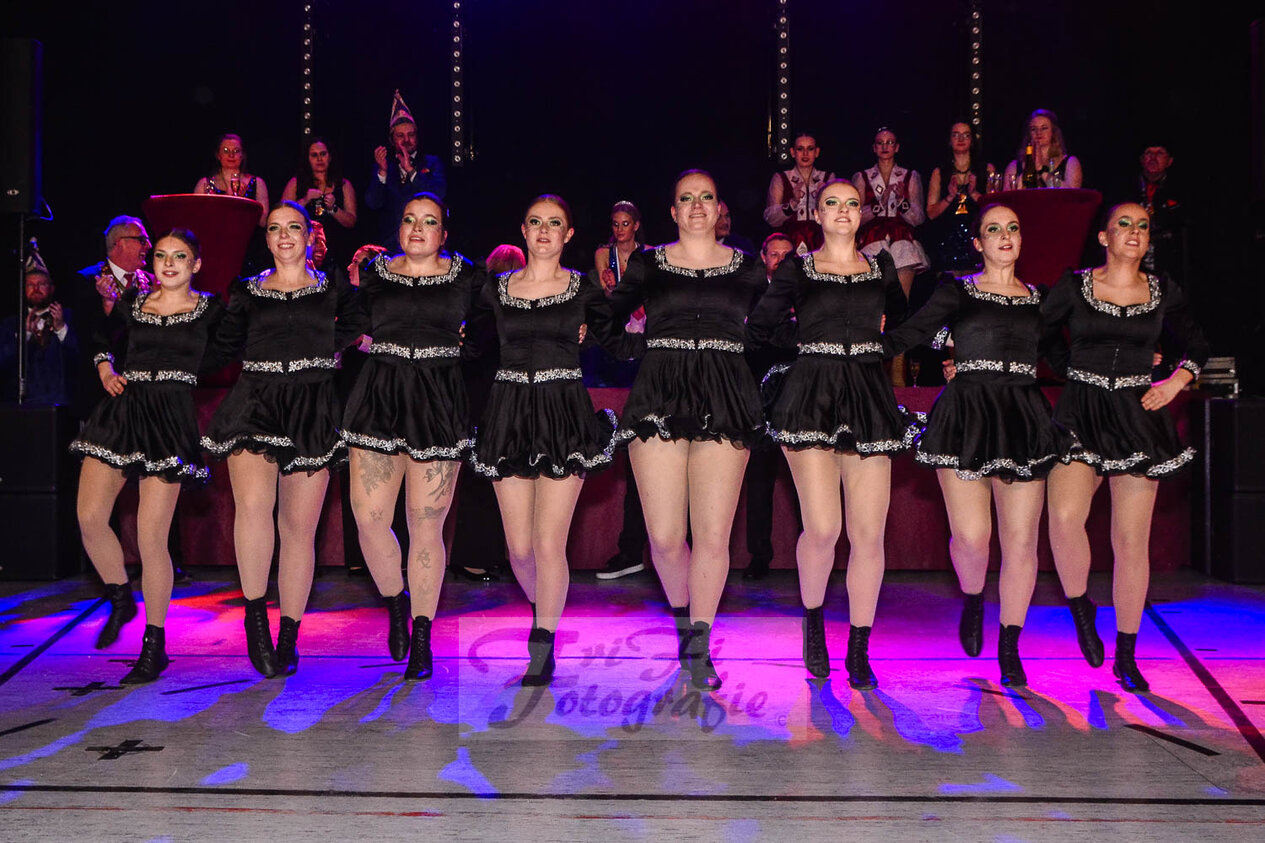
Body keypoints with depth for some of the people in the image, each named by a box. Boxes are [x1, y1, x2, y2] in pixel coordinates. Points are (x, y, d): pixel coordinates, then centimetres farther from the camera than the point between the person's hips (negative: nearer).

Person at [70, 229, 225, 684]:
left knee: (150, 537, -8)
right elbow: (99, 337, 28)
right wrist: (106, 372, 13)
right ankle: (120, 600, 21)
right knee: (90, 518, -6)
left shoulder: (209, 310, 4)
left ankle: (154, 646, 5)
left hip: (170, 421, -4)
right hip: (120, 411, 4)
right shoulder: (131, 302, 14)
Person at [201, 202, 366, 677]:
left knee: (299, 526, 1)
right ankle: (255, 615, -9)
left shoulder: (332, 290, 12)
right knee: (254, 503, -25)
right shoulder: (248, 292, 13)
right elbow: (226, 347, 10)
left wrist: (319, 350, 3)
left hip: (312, 413, 0)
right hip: (255, 403, 0)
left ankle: (288, 637, 12)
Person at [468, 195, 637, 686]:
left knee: (548, 544, -7)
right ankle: (543, 613, 35)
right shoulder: (496, 290, 9)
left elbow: (622, 345, 5)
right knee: (519, 547, 4)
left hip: (565, 420, -2)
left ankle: (542, 650, 7)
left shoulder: (583, 290, 4)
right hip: (510, 419, 2)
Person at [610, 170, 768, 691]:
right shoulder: (647, 266, 12)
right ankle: (683, 619, 26)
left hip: (725, 403, 0)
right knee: (664, 536, -3)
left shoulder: (747, 269, 13)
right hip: (658, 399, 0)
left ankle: (699, 647, 10)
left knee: (713, 535, -5)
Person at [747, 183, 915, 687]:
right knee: (822, 529, -13)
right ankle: (813, 620, 17)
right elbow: (758, 328, 7)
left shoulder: (882, 269, 16)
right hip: (811, 397, -2)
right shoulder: (796, 271, 9)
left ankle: (859, 650, 10)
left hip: (869, 400, 3)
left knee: (869, 533, -3)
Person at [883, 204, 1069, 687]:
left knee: (1021, 539, -1)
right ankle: (972, 600, 24)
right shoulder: (957, 292, 8)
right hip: (966, 415, -2)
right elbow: (908, 335, 4)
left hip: (1024, 420, 3)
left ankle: (1009, 647, 13)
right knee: (970, 536, -11)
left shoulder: (1038, 299, 16)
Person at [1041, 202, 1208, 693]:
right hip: (1080, 414, -2)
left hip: (1138, 418, 2)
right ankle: (1080, 607, 3)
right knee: (1065, 515, -25)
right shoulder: (1074, 286, 4)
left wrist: (1177, 381, 5)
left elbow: (1196, 347, 22)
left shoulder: (1163, 293, 9)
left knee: (1131, 541, 2)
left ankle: (1126, 655, 14)